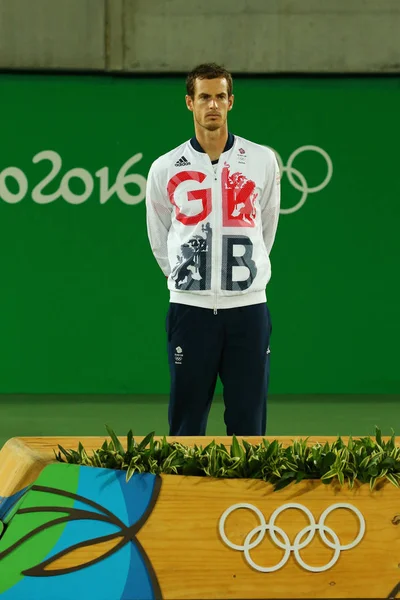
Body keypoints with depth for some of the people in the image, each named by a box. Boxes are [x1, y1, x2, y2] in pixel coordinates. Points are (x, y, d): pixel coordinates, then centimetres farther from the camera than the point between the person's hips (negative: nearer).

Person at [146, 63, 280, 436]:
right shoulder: (165, 168, 2)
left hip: (248, 308, 0)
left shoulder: (263, 161, 3)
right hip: (190, 308, 0)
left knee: (248, 422, 2)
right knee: (186, 420, 2)